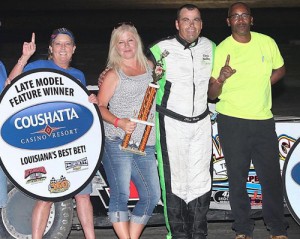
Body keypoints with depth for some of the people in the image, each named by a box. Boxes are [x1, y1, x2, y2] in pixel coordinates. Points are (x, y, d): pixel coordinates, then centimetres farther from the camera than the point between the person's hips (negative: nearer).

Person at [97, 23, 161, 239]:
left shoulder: (149, 66, 15)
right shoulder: (114, 74, 1)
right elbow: (100, 107, -1)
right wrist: (119, 122, -17)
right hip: (117, 142, -5)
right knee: (120, 196, -8)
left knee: (152, 196, 2)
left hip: (145, 145, 5)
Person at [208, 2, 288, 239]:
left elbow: (280, 69, 18)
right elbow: (212, 94, -6)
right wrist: (221, 79, -27)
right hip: (232, 122, -2)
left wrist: (260, 86, 2)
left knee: (271, 176, 6)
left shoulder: (267, 42, 0)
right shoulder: (221, 50, -7)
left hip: (263, 120, 2)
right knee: (237, 177, 7)